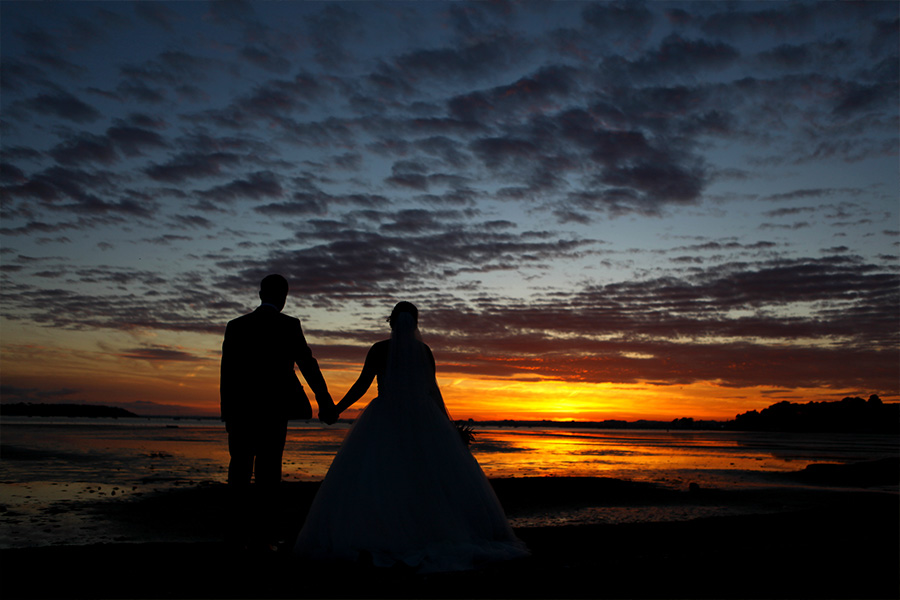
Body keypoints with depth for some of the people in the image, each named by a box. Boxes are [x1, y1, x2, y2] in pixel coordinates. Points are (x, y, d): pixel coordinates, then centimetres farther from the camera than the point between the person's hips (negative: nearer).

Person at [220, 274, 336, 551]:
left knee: (240, 469, 9)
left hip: (241, 407, 2)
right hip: (274, 407, -2)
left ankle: (238, 531, 8)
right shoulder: (289, 325, -2)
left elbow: (227, 371, 5)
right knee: (268, 470, 3)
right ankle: (263, 533, 3)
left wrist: (227, 412, 10)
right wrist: (325, 401, 1)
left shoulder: (236, 326, 6)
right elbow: (307, 364, -4)